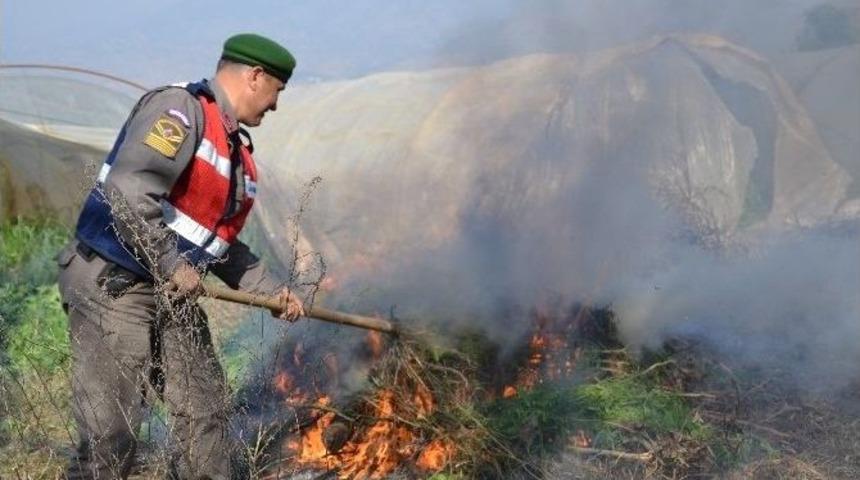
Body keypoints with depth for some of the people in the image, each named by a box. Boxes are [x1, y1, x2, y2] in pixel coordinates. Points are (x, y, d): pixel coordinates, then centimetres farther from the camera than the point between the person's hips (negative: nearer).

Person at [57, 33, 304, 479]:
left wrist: (272, 291, 17)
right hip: (111, 288, -9)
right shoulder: (180, 107, -15)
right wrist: (172, 267, -20)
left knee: (206, 412, 12)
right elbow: (127, 191, -28)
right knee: (110, 440, -8)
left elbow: (222, 243, 23)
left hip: (173, 298, 9)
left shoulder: (238, 150, 15)